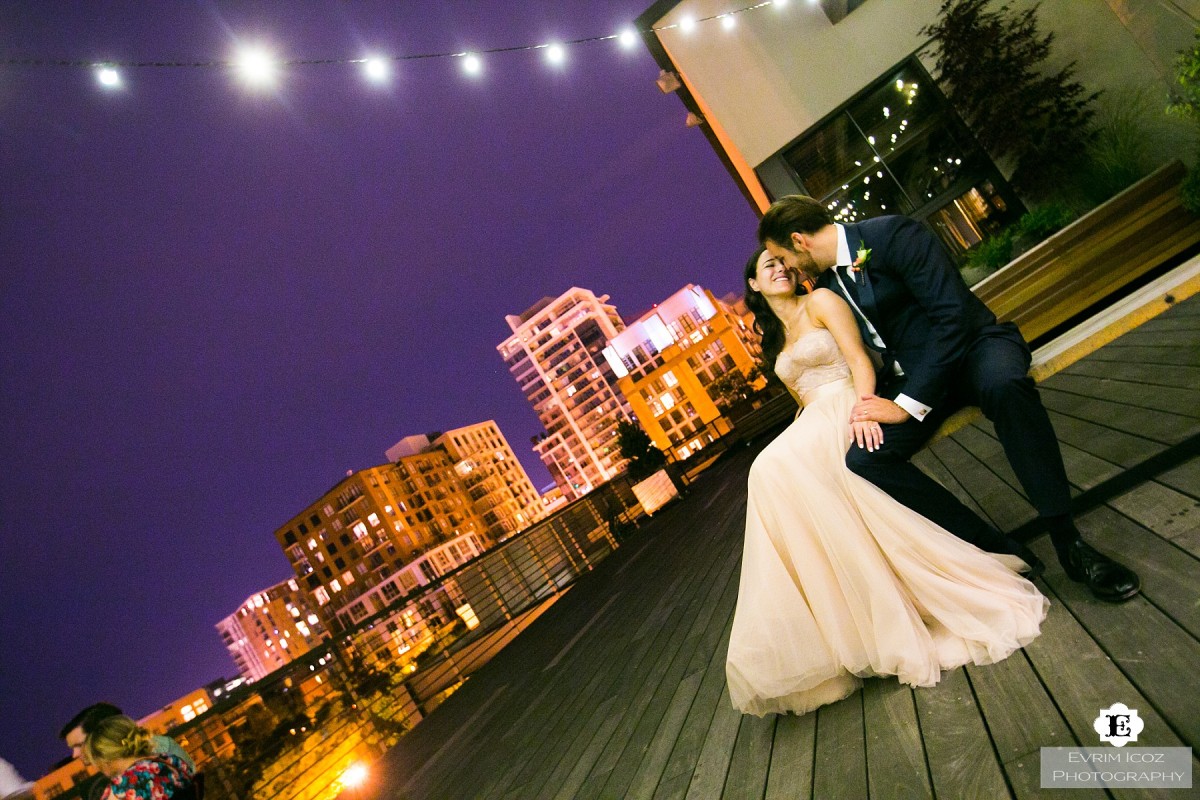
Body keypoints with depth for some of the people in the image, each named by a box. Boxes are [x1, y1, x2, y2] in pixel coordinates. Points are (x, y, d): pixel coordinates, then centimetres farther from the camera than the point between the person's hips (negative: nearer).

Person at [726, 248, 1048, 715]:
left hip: (847, 412, -6)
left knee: (776, 468, -31)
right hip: (814, 424, 7)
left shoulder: (821, 302, 5)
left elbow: (859, 360, -8)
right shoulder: (774, 345, 24)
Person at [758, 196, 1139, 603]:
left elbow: (954, 314, -22)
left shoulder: (893, 234, -15)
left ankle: (1068, 541, -24)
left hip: (971, 343, -5)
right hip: (910, 376, 5)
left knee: (1003, 384, -41)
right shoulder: (826, 283, 7)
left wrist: (908, 403, -24)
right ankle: (994, 549, -9)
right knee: (862, 458, -22)